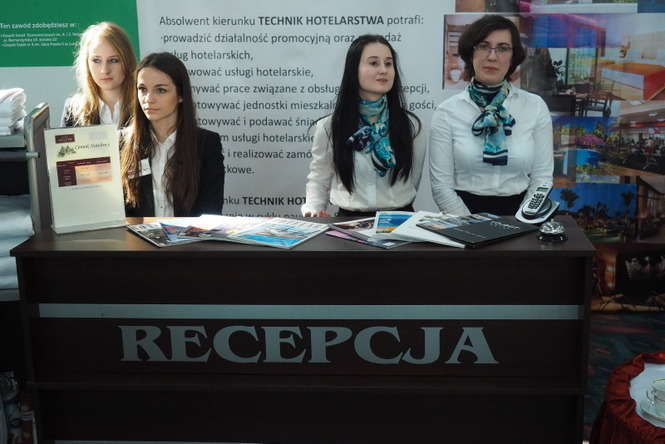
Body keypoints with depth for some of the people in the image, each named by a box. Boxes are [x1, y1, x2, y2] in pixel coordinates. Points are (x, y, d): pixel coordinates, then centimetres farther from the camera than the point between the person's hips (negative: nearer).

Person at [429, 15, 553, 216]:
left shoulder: (535, 106, 3)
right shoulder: (447, 112, -1)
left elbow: (542, 177, 3)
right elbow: (441, 185, -4)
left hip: (519, 211, 2)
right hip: (465, 210, -1)